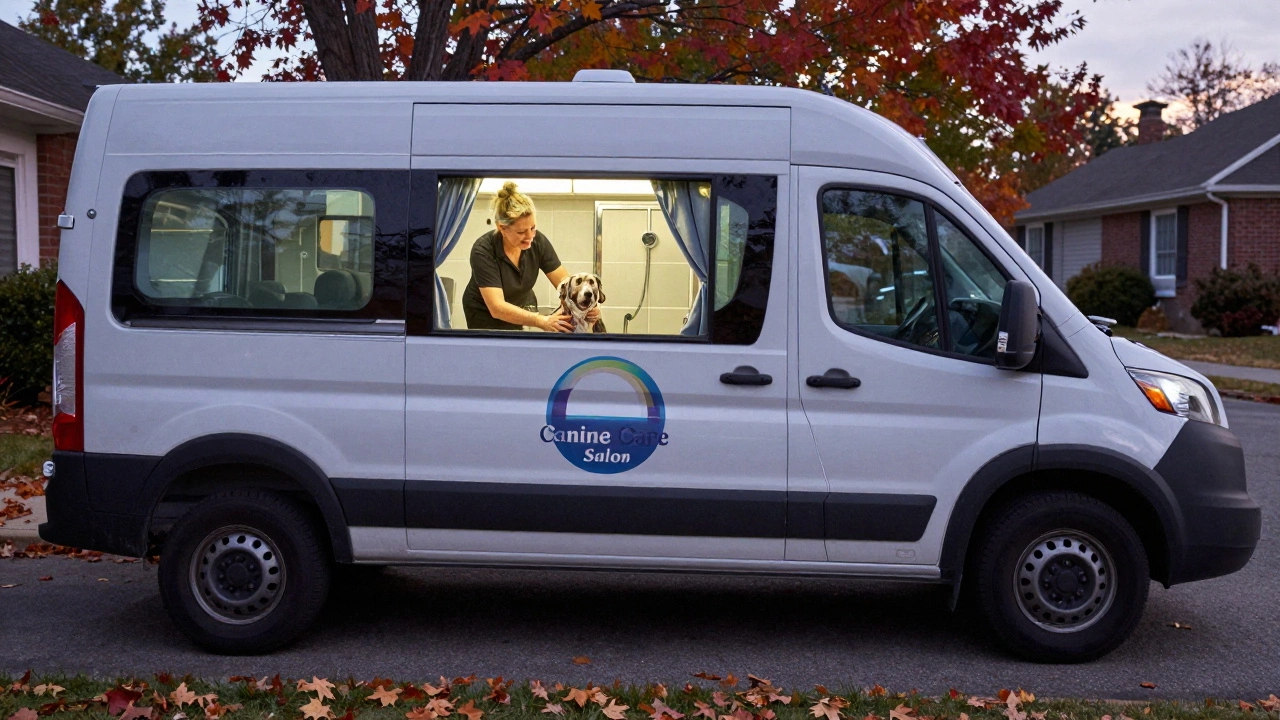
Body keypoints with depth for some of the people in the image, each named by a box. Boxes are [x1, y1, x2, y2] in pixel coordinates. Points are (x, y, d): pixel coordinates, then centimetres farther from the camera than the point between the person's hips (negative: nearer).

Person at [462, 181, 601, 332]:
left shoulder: (538, 241, -17)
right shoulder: (483, 251, -29)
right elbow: (497, 308, -35)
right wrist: (542, 322, -45)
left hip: (522, 307, 4)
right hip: (485, 314, -4)